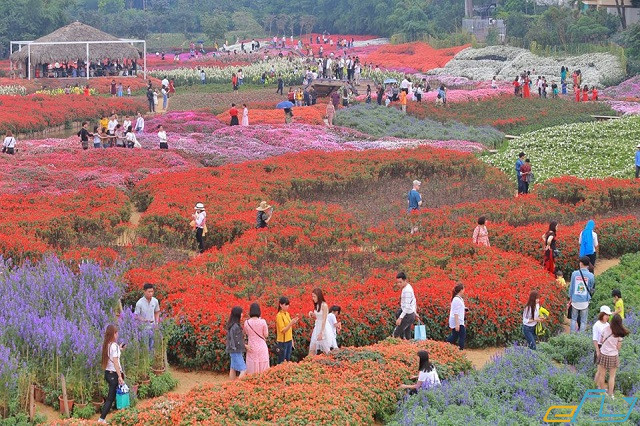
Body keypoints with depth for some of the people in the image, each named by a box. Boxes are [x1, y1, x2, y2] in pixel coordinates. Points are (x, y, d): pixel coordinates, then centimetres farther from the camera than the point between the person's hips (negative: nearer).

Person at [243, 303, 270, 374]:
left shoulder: (247, 322, -8)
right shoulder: (262, 321, -13)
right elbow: (266, 335, -5)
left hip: (251, 348, 1)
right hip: (262, 347, -1)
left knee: (252, 369, 8)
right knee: (263, 368, 8)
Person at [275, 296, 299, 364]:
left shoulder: (287, 314, 9)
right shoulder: (279, 316, -15)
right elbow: (283, 330, -19)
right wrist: (291, 323, -28)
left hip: (289, 340, 7)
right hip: (282, 341, -7)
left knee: (288, 360, 10)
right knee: (282, 361, -2)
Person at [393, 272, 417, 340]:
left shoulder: (407, 290, -23)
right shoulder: (408, 287, 8)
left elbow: (407, 306, -26)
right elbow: (414, 300, 21)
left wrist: (400, 318, -29)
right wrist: (415, 312, 31)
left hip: (408, 315, -10)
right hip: (411, 314, 10)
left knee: (396, 333, -7)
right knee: (407, 337, 14)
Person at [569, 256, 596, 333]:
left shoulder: (574, 274, -7)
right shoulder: (590, 276, -8)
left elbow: (571, 287, 1)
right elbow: (591, 289, 5)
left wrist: (570, 298, 12)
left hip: (575, 300, 1)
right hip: (585, 301, -1)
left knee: (574, 319, 15)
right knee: (583, 321, 8)